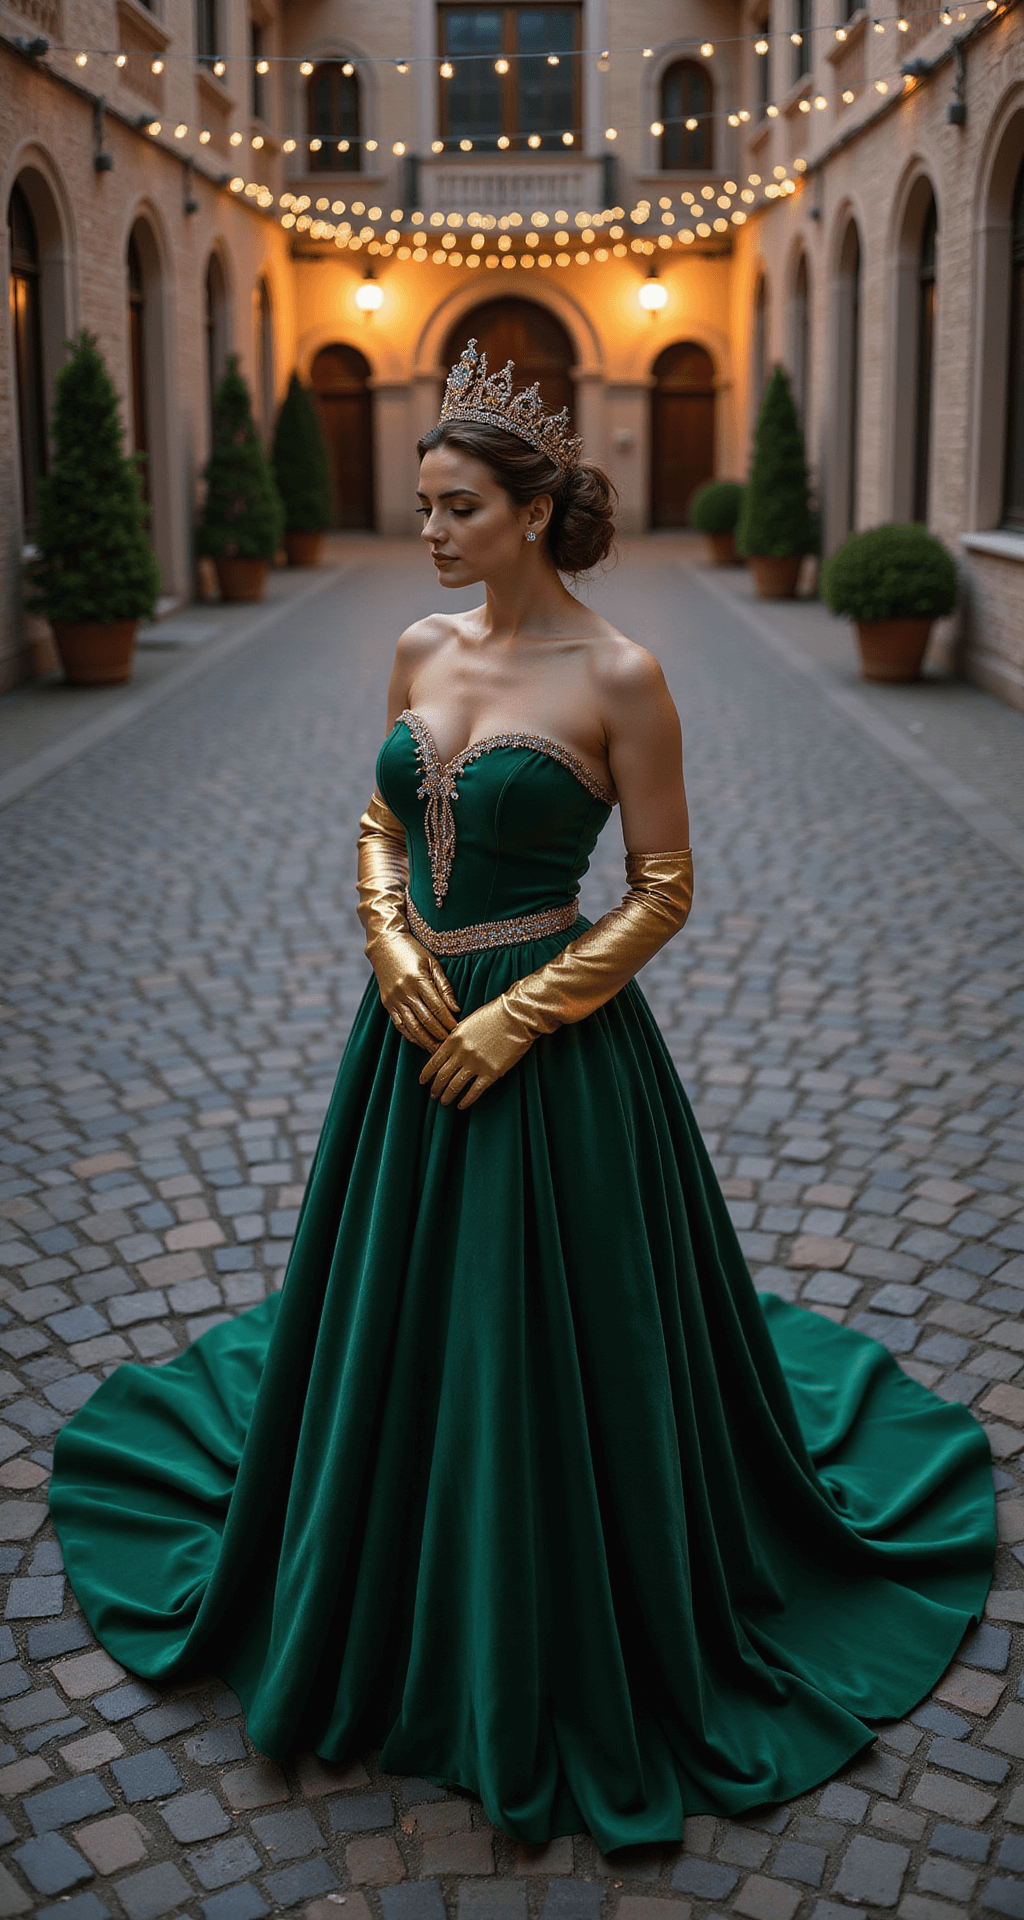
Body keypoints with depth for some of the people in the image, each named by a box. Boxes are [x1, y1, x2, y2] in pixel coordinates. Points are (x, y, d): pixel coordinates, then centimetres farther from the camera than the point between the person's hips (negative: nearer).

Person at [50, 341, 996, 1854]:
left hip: (552, 1041, -6)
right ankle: (396, 1619, 42)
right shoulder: (421, 650, 4)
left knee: (553, 1351, 5)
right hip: (414, 1033, 6)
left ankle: (568, 1668, 29)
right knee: (395, 1323, 17)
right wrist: (393, 940, -6)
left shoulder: (616, 677, -13)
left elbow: (663, 889, -10)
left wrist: (518, 1017, -15)